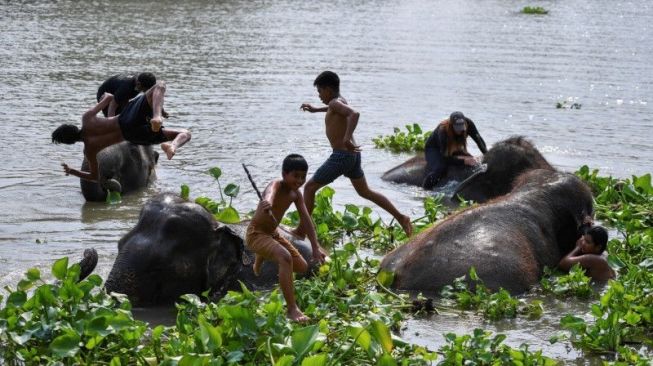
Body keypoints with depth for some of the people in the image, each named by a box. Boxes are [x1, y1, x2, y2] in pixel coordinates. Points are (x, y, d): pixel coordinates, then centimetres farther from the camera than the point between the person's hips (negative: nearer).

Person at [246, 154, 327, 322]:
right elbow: (269, 193, -50)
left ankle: (261, 257, 43)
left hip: (273, 234, 9)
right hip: (256, 234, -9)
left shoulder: (296, 194, -2)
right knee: (285, 258, -34)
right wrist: (267, 203, -75)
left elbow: (306, 220, 0)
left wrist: (316, 248, -8)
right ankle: (292, 309, -34)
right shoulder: (276, 185, -25)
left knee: (302, 267, 18)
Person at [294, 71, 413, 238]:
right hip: (352, 155, 9)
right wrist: (315, 110, 48)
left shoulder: (335, 103, -14)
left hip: (341, 156, -9)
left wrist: (347, 138, -44)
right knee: (365, 192, 18)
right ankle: (401, 218, 13)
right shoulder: (340, 100, 12)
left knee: (309, 188, 0)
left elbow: (354, 114, -34)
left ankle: (301, 231, 1)